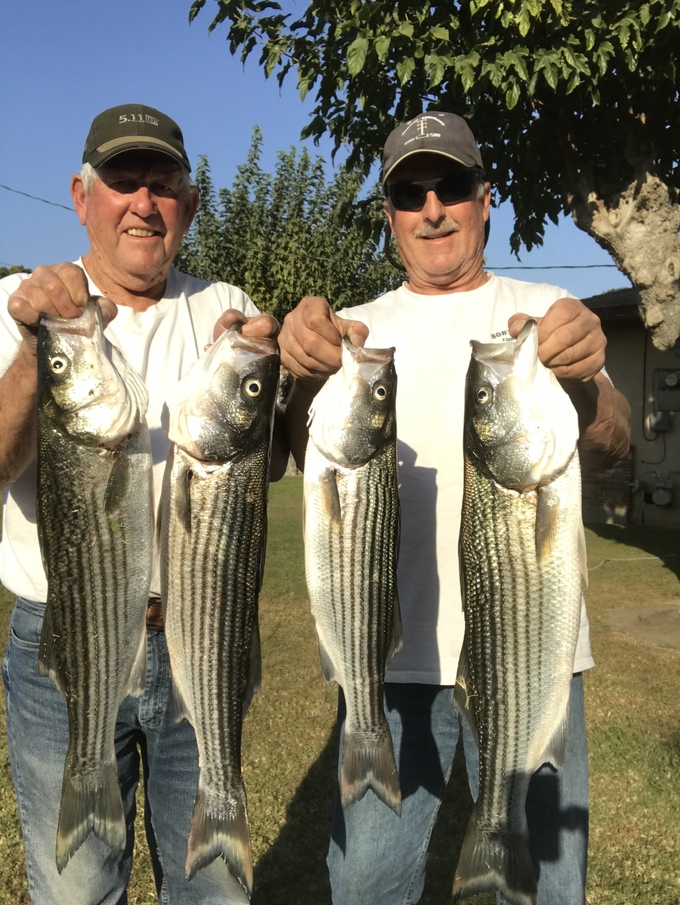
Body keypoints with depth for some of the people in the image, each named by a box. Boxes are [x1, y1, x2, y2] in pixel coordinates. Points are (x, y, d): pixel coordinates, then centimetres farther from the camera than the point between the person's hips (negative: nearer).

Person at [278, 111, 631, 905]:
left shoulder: (545, 312, 6)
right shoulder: (361, 327, 8)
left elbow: (611, 444, -9)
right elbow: (314, 458, -8)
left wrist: (582, 379, -32)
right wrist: (306, 376, -29)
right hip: (392, 646, 1)